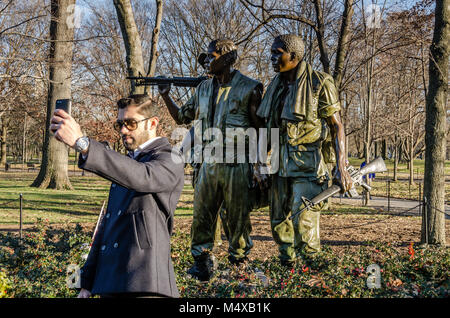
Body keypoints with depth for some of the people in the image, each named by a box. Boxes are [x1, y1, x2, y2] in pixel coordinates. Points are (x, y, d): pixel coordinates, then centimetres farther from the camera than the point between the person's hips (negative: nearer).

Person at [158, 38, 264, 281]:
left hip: (237, 166, -4)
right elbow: (182, 117, 22)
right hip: (209, 163, 5)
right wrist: (165, 96, 8)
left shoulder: (249, 88, -4)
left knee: (237, 218, 5)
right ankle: (201, 263, 13)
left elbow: (261, 128, -2)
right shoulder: (203, 89, 12)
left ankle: (239, 265, 19)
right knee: (202, 214, 2)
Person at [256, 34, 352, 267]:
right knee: (280, 225, 13)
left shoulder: (319, 83, -7)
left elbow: (337, 126, -7)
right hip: (280, 166, 7)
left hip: (307, 167, -7)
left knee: (304, 228, -9)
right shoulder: (275, 86, 12)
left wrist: (341, 168, -14)